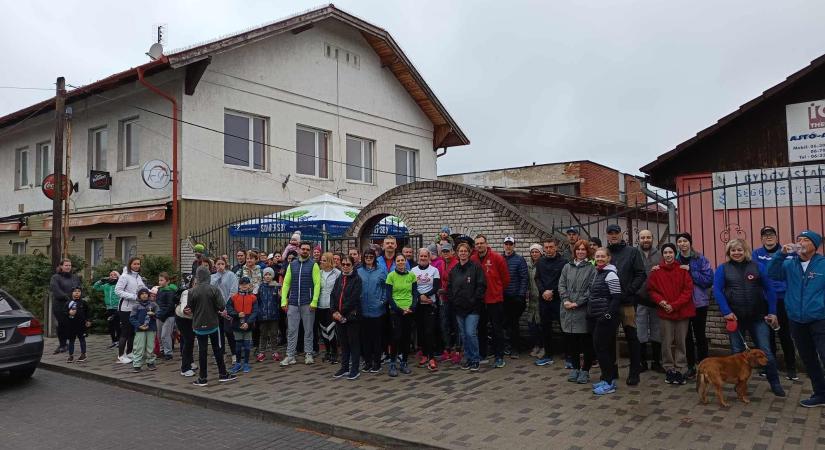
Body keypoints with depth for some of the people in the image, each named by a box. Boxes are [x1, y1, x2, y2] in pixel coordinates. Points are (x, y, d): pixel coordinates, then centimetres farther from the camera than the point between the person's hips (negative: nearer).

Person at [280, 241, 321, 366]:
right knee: (291, 330, 4)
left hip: (307, 303, -3)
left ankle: (308, 354, 16)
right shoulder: (292, 264, 10)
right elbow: (286, 283, 8)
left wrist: (314, 302, -14)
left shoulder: (313, 265, 0)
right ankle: (290, 356, 10)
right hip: (293, 303, 3)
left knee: (308, 330, 6)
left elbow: (317, 284, -6)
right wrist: (284, 301, -1)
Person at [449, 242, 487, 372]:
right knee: (463, 335, 10)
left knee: (471, 333, -11)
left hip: (472, 308, -5)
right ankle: (468, 358, 21)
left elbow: (482, 286, -7)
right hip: (459, 308, 5)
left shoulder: (476, 268, -3)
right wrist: (452, 300, 4)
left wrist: (474, 300, -11)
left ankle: (475, 360, 1)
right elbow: (449, 287, 16)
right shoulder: (454, 270, 11)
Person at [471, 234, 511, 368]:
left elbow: (505, 278, -1)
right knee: (480, 328, 13)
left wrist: (498, 290, 6)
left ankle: (499, 357, 9)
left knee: (497, 329, 2)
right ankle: (482, 354, 25)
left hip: (495, 299, -4)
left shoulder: (497, 258, -7)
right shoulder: (472, 259, 2)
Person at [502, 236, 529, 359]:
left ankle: (514, 348, 8)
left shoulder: (519, 259, -2)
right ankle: (510, 344, 19)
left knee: (515, 322, 2)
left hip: (516, 297, -3)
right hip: (503, 296, 3)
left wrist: (522, 294, -13)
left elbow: (524, 278, -6)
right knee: (505, 322, 6)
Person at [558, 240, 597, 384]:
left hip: (583, 311, -4)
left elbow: (591, 289, -8)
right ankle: (575, 368, 24)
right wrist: (566, 300, -8)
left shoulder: (591, 268, 0)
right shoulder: (567, 267, 12)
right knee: (570, 341, 10)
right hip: (568, 311, 4)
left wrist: (577, 303, -14)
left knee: (586, 342, 3)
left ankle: (585, 371, 14)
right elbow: (561, 285, 7)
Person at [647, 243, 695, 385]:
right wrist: (660, 301, -14)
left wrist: (674, 305, -11)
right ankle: (669, 369, 14)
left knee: (681, 342, 6)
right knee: (667, 342, 3)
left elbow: (688, 290, -3)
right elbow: (651, 290, 4)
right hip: (665, 312, 0)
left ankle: (680, 370, 15)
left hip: (682, 311, 0)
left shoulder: (683, 270, 0)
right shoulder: (656, 272, 0)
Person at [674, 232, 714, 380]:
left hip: (699, 303, -2)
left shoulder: (701, 259, -3)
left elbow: (709, 280, -11)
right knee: (687, 336, 9)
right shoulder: (674, 260, 3)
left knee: (699, 335, 5)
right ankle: (690, 366, 18)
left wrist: (690, 271, -18)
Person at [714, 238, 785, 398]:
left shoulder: (757, 267, 4)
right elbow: (717, 291, -6)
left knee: (766, 351, 2)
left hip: (758, 317, 0)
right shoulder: (722, 269, 2)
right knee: (737, 352, 10)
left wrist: (772, 312, 0)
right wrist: (726, 312, -15)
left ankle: (775, 383, 18)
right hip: (734, 318, 0)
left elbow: (769, 289, 5)